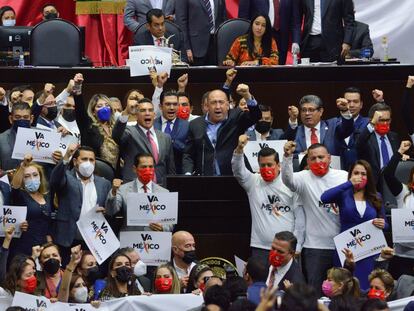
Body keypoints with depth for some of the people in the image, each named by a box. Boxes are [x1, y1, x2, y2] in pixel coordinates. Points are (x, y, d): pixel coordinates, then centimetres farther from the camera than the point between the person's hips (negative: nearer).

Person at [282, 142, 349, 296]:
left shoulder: (344, 177, 4)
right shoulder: (304, 178, -1)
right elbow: (287, 179, -22)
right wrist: (287, 156, -37)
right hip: (315, 247, -2)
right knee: (314, 291, -1)